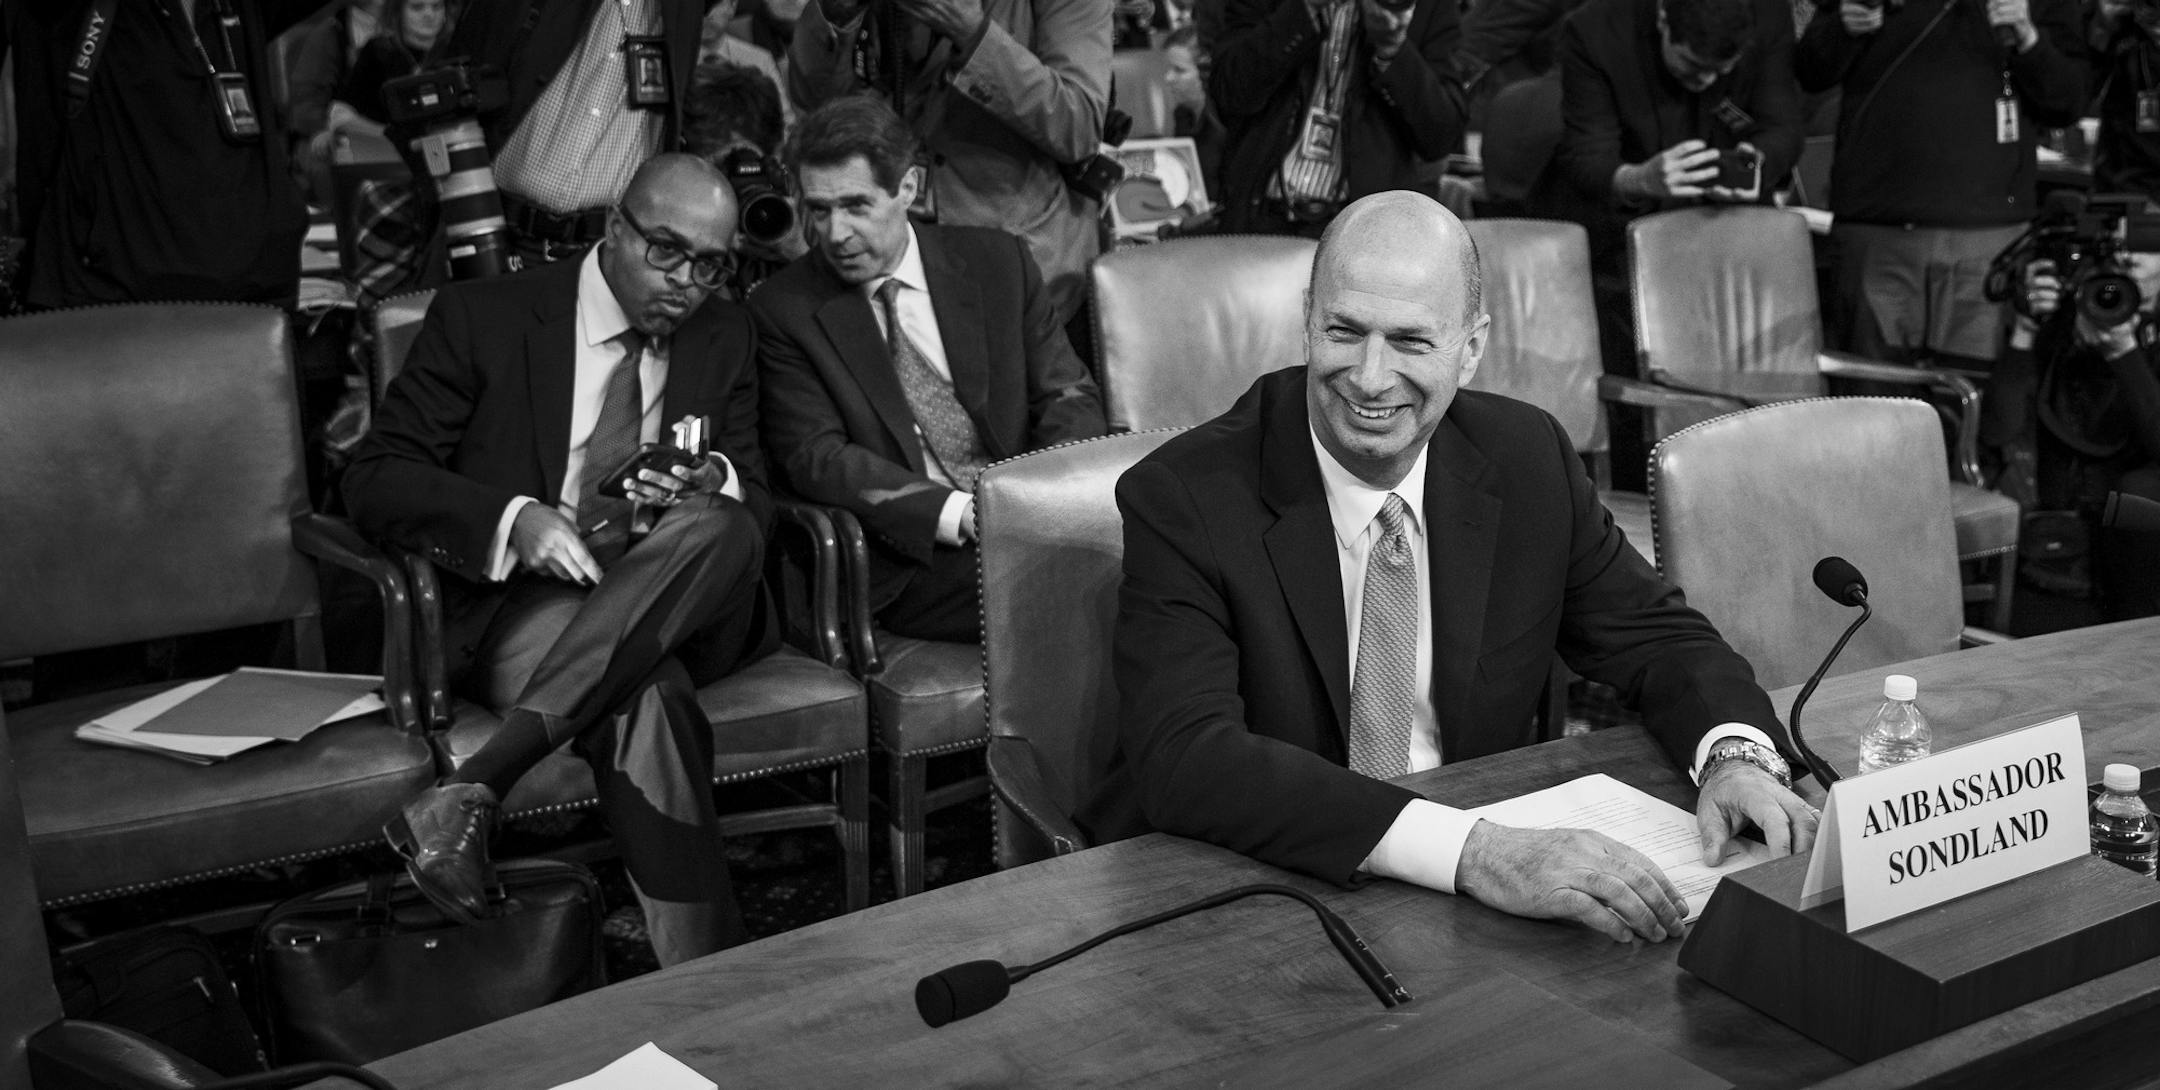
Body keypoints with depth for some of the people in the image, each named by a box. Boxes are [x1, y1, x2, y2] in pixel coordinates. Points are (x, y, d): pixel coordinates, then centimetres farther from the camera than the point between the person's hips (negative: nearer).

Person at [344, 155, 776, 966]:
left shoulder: (725, 340, 16)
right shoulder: (485, 316, 3)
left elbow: (755, 504, 14)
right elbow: (374, 477, -1)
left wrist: (712, 487, -13)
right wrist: (512, 519, -21)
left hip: (679, 608, 4)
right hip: (525, 601, -3)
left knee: (719, 526, -35)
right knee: (648, 696, -39)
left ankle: (470, 790, -40)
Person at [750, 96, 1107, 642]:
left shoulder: (998, 263, 11)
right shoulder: (783, 310, 4)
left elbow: (1068, 398, 9)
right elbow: (814, 457, -5)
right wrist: (960, 514, -18)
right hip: (910, 563, -4)